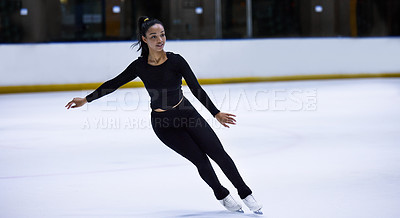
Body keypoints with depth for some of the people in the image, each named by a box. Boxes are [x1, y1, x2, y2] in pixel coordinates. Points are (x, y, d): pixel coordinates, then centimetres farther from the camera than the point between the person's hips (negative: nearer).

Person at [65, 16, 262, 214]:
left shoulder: (176, 61, -14)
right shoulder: (140, 66, -11)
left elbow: (196, 89, -19)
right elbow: (114, 84, 1)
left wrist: (217, 114, -28)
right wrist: (86, 100, 4)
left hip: (187, 113, 0)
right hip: (163, 123, 0)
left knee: (218, 152, -7)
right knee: (200, 160, -6)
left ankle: (245, 194, 11)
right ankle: (222, 196, 20)